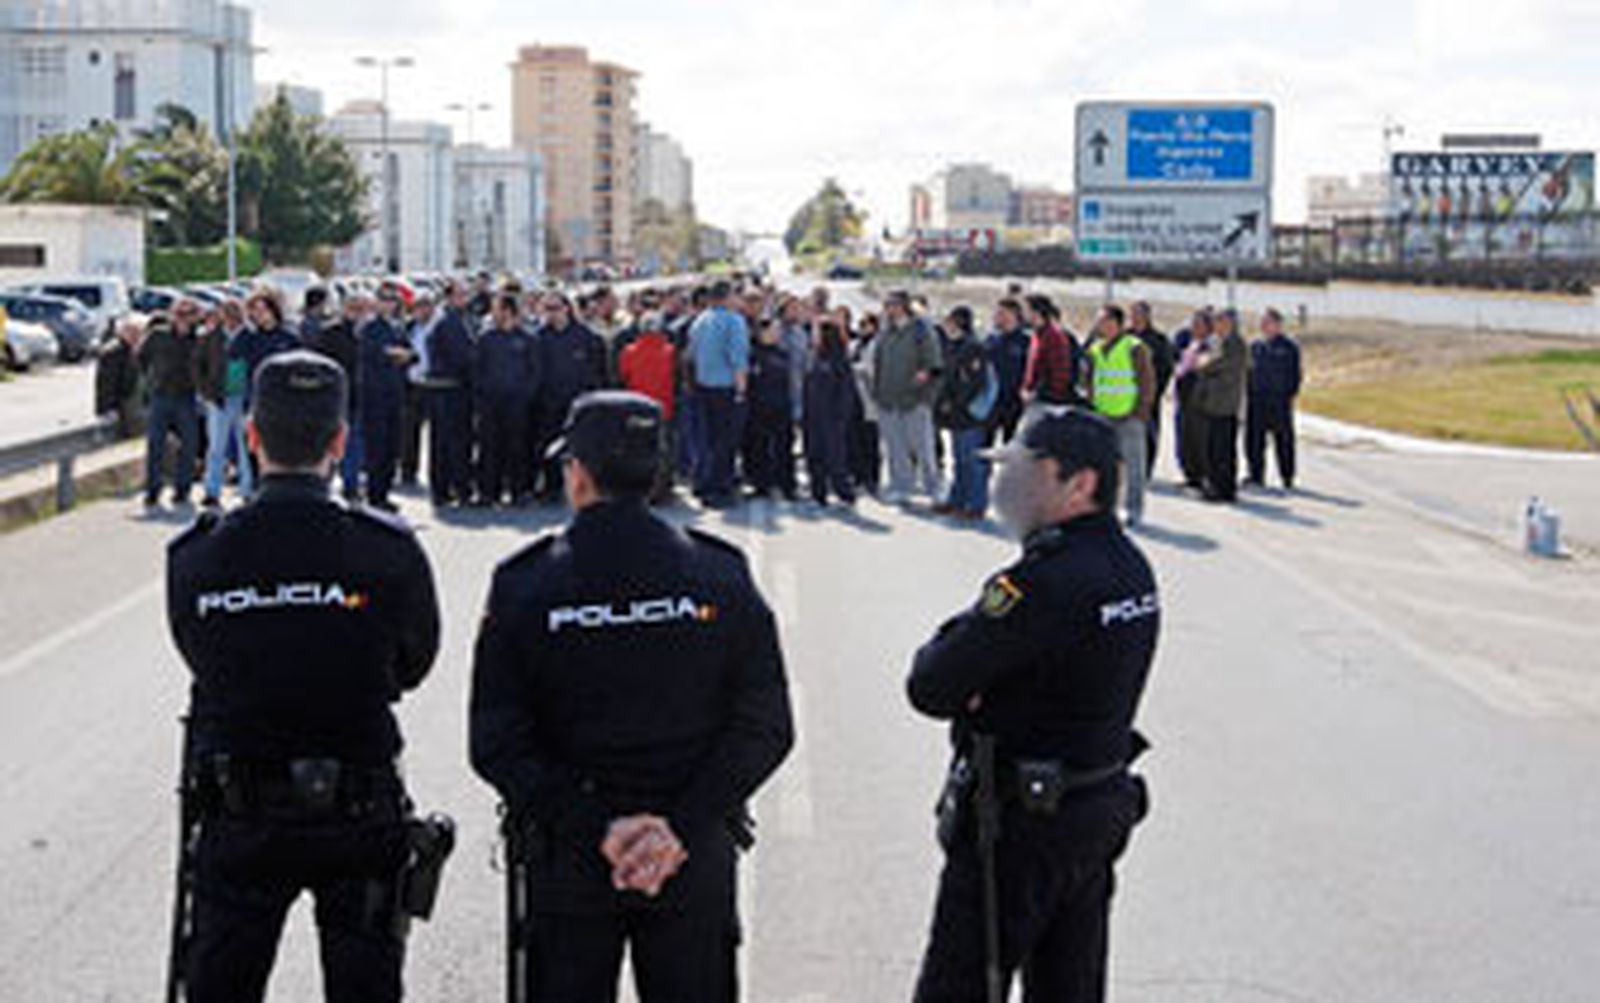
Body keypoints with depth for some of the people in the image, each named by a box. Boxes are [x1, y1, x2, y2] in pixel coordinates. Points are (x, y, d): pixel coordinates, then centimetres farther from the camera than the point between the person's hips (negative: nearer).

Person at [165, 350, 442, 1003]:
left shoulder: (194, 557, -11)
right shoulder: (390, 551, -15)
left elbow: (203, 663, 3)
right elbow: (412, 667, 0)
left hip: (238, 819, 1)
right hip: (360, 819, -1)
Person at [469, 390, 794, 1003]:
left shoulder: (521, 587, -6)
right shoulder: (721, 577, -3)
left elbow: (495, 746, -10)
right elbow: (765, 729, -7)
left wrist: (596, 828, -12)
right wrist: (682, 830, -11)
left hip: (568, 861, -1)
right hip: (698, 862, 1)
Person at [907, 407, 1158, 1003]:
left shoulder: (1045, 584, -25)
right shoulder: (1130, 564, 4)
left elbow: (929, 688, -22)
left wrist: (943, 647, -2)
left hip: (1019, 823, -9)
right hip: (1103, 808, 9)